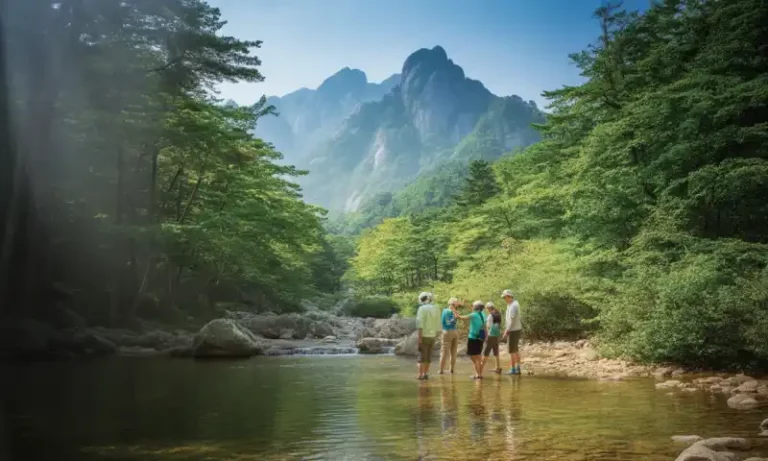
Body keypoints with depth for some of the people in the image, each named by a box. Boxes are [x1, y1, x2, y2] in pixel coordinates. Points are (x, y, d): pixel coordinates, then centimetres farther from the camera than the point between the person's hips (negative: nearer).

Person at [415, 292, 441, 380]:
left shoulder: (422, 308, -11)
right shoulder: (436, 309, 7)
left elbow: (420, 324, -17)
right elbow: (438, 324, 8)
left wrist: (419, 337, -16)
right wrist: (435, 334, 15)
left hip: (424, 336, -5)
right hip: (432, 336, 5)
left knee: (422, 356, -2)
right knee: (428, 356, 13)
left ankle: (420, 374, -6)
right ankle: (425, 374, 18)